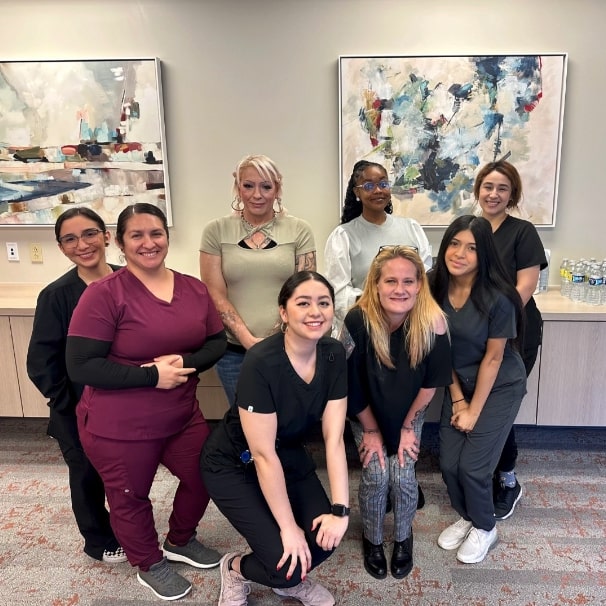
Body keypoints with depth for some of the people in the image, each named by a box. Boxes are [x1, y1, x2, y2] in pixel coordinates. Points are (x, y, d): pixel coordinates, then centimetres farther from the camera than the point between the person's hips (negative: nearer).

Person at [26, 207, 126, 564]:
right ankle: (101, 542, 42)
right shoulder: (56, 296, -15)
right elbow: (41, 365, -12)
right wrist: (71, 410, -11)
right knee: (88, 475, 17)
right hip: (81, 412, -2)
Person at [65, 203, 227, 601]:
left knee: (205, 476, 19)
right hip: (119, 427, -5)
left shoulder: (194, 289, -2)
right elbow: (81, 367, -20)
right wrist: (152, 376, -24)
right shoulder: (104, 294, -18)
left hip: (183, 416, 5)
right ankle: (150, 566, 45)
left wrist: (185, 362, -18)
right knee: (130, 498, 16)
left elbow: (217, 342, 3)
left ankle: (180, 542, 49)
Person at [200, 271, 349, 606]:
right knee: (286, 562, -15)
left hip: (290, 454, 6)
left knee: (324, 537, -10)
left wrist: (340, 509, -18)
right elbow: (263, 455, -27)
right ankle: (235, 569, 19)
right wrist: (288, 526, -19)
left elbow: (334, 438, -13)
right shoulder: (260, 362, -32)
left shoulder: (334, 354, -14)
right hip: (234, 463, -5)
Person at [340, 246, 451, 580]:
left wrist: (407, 427, -9)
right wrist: (371, 430, -10)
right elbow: (351, 384, -19)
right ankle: (373, 540, 20)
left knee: (402, 474, -8)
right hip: (365, 410, -1)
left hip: (409, 410, 1)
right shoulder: (357, 320, -32)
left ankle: (403, 538, 23)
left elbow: (430, 382, -16)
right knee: (375, 474, -9)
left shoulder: (432, 321, -29)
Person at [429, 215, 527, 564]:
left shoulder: (498, 297, -25)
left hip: (500, 388, -4)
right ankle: (467, 517, 34)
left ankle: (485, 528, 26)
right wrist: (457, 399, -3)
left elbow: (493, 358, -17)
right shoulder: (436, 288, -12)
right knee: (449, 463, 4)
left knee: (473, 465, -4)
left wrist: (475, 410, -12)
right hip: (459, 384, 5)